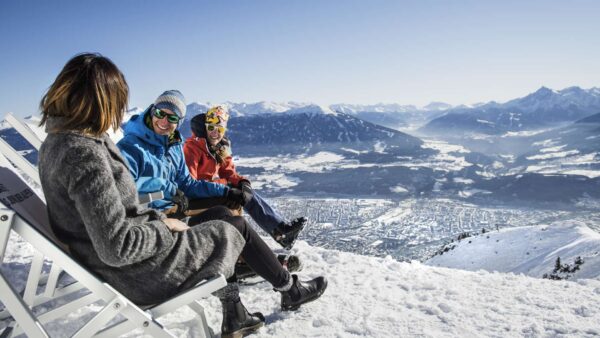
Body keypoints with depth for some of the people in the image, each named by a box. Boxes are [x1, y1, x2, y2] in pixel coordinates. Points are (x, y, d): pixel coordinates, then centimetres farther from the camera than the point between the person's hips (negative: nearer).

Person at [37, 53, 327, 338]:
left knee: (220, 216, 21)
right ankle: (290, 290, 33)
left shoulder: (56, 142, 2)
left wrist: (153, 216, 5)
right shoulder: (86, 154, -29)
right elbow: (117, 248, -30)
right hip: (141, 275, -9)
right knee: (236, 228, 8)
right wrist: (164, 227, -14)